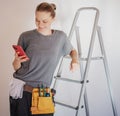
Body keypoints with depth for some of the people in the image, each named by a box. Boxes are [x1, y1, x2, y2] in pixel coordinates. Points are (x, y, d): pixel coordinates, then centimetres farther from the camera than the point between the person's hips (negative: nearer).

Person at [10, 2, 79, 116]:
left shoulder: (61, 37, 5)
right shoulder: (25, 36, -1)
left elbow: (72, 51, 25)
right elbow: (16, 68, 4)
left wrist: (75, 59, 3)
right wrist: (17, 60, -19)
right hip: (21, 89, -1)